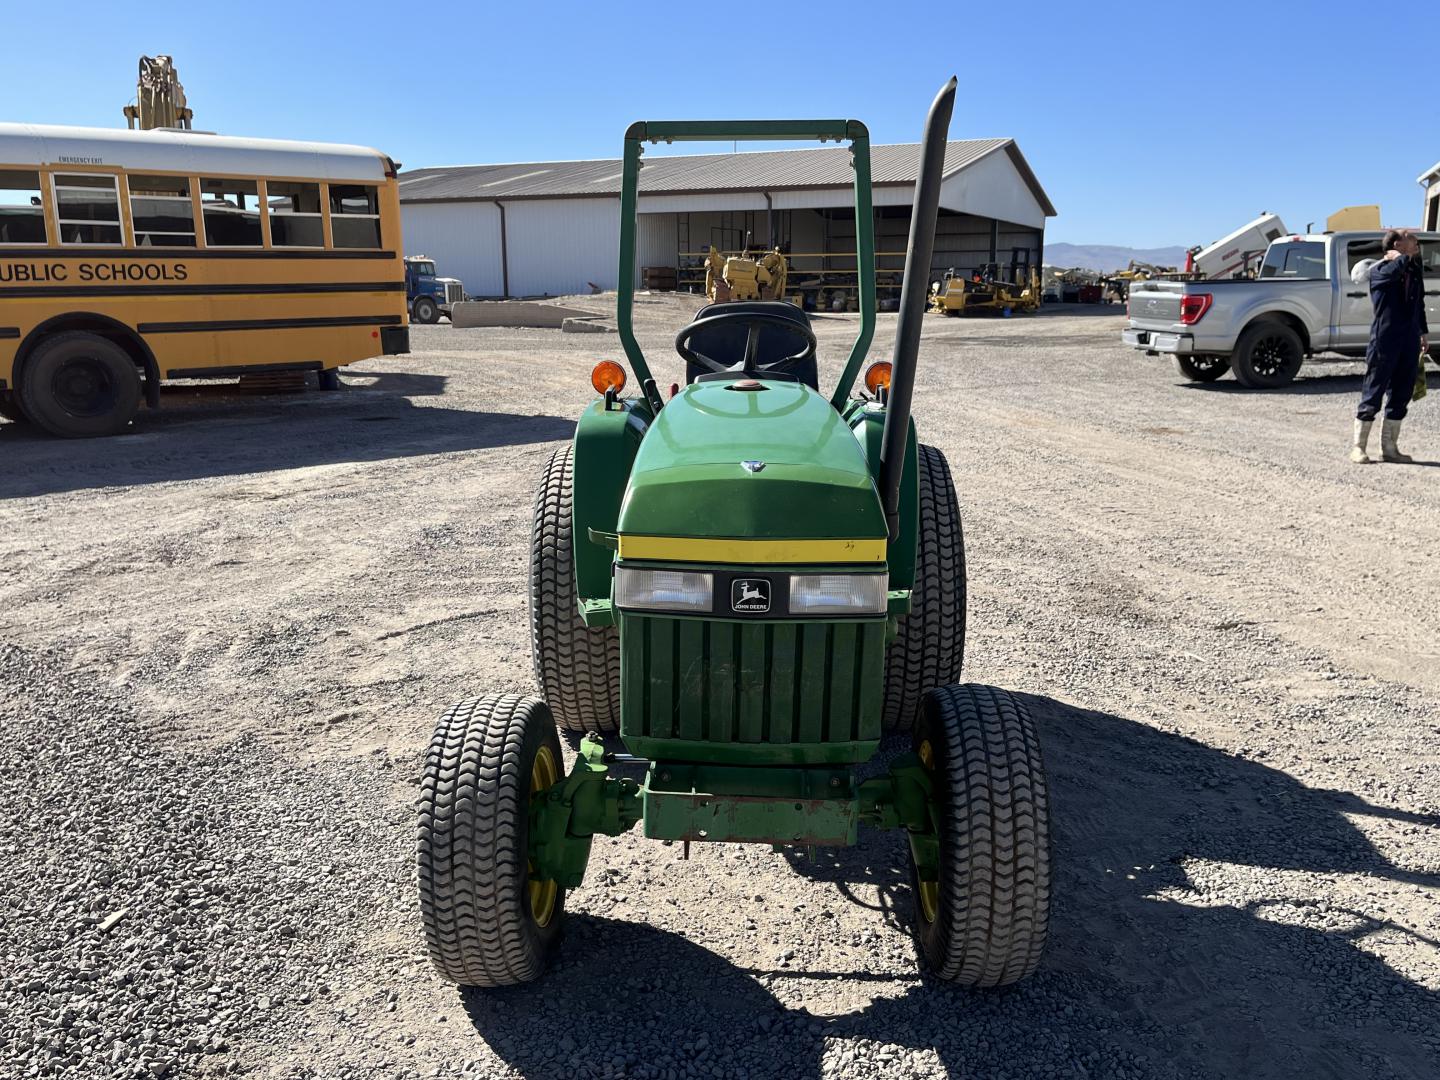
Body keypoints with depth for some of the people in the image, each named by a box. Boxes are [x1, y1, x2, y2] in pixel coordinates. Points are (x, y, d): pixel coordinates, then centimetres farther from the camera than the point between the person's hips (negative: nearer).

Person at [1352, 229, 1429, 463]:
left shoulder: (1415, 270, 14)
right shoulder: (1379, 270, -5)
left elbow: (1419, 303, 23)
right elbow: (1395, 270, -30)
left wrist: (1423, 332, 22)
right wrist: (1406, 257, -11)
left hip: (1409, 342, 6)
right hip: (1384, 341, -6)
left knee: (1401, 396, 8)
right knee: (1372, 394, -3)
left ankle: (1389, 448, 15)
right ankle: (1359, 448, 4)